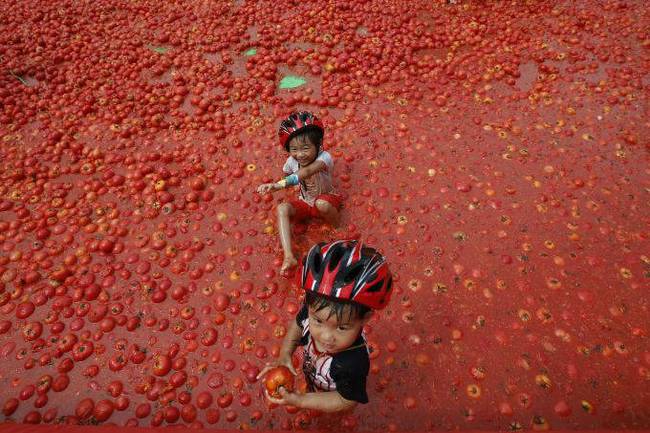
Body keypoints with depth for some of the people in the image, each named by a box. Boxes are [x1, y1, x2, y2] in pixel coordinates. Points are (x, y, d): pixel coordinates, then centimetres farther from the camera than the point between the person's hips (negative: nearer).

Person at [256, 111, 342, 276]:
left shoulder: (324, 157, -31)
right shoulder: (291, 161, -14)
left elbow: (306, 172, -51)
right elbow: (287, 176, 11)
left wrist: (277, 185, -57)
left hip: (325, 199, -4)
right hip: (304, 202, 5)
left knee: (322, 204, -40)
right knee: (282, 209, -23)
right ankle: (289, 257, -31)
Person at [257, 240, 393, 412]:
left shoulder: (354, 363, -47)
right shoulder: (314, 310, -34)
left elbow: (346, 401, -27)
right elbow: (298, 324, -8)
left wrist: (299, 400, -28)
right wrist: (284, 355, -19)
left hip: (333, 395, -3)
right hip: (312, 374, 3)